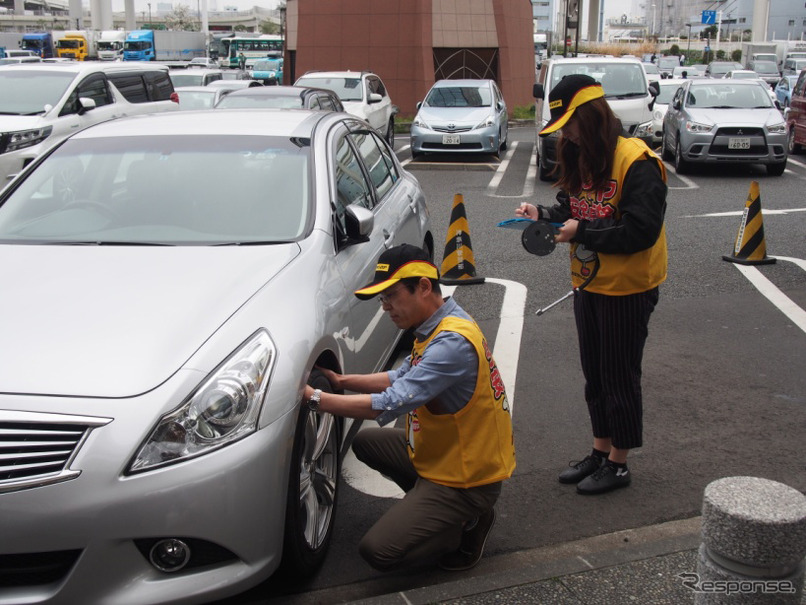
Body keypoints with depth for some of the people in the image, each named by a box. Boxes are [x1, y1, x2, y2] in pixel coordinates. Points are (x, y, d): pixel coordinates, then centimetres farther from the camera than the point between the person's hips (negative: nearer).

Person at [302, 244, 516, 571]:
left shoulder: (453, 341, -29)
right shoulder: (435, 326, 3)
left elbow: (389, 405, -31)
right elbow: (402, 378, 16)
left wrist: (315, 398, -24)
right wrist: (342, 380, 6)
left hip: (466, 477, -10)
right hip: (439, 452, 10)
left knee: (379, 551, -16)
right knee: (365, 442, 20)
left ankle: (467, 524, 2)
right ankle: (431, 505, 15)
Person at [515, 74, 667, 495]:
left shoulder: (636, 163, -20)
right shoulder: (581, 160, 6)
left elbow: (641, 230, -26)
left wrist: (582, 232, -24)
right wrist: (543, 215, -7)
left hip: (626, 290, -8)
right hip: (587, 286, 8)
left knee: (619, 377, 4)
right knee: (594, 374, 17)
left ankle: (618, 464, 19)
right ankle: (601, 451, 33)